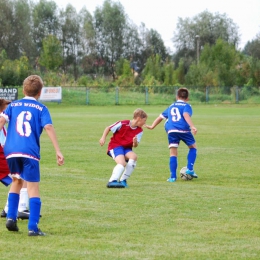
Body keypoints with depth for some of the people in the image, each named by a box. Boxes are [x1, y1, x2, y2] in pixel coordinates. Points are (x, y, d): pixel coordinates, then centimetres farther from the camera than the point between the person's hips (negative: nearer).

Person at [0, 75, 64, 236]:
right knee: (33, 188, 0)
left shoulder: (13, 105, 17)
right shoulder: (41, 108, 8)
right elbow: (49, 128, -5)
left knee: (17, 181, 26)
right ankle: (33, 227, -9)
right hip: (30, 152, -3)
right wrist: (58, 151, -9)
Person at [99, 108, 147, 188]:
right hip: (115, 145, -5)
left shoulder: (139, 131, 0)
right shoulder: (123, 124, -16)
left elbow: (135, 145, -3)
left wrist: (135, 142, -27)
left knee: (134, 157, -26)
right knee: (122, 162, -31)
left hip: (127, 148, 5)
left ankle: (123, 180, -17)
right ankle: (112, 181, -31)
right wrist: (103, 138, -16)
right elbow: (108, 128, -6)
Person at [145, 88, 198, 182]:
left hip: (171, 131, 3)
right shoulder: (186, 106, 10)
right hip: (184, 130, -3)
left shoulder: (171, 106, 25)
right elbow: (186, 115, -11)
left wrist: (152, 126, 41)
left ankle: (173, 176, -1)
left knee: (173, 153, 6)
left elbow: (161, 116, 29)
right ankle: (190, 169, 6)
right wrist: (192, 126, -22)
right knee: (193, 147, 19)